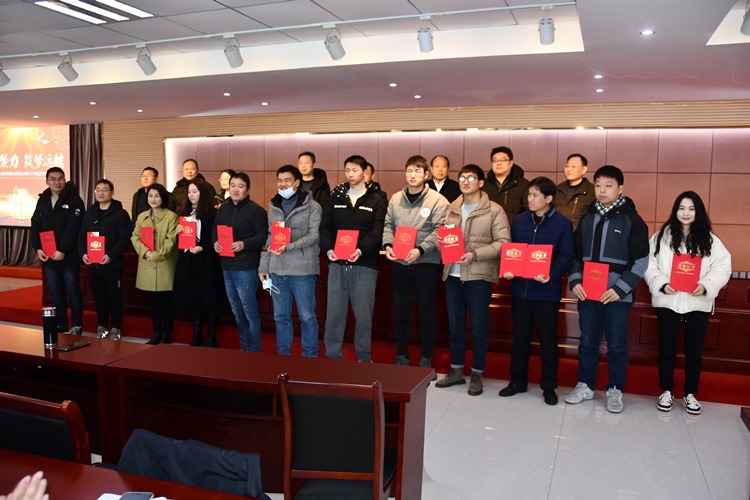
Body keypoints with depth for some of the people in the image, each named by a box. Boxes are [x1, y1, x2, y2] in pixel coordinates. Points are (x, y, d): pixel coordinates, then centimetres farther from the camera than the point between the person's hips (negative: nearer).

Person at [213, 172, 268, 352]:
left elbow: (263, 236, -13)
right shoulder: (223, 208, 14)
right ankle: (244, 347, 30)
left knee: (250, 311, -3)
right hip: (227, 266, 8)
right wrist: (215, 242, -2)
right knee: (237, 311, 17)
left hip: (246, 268, -7)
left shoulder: (256, 210, -9)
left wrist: (244, 244, -24)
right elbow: (215, 230, 18)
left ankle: (254, 351, 8)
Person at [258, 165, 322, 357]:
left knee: (307, 316, 3)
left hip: (302, 269, -5)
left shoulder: (312, 206, -2)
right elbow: (269, 239, 17)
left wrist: (288, 247, -23)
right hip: (277, 270, 5)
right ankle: (283, 355, 25)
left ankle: (310, 358, 16)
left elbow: (314, 235, -11)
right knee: (280, 316, 12)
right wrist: (263, 266, 11)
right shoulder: (274, 207, 14)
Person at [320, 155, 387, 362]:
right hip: (337, 263, 2)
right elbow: (325, 227, 7)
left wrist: (361, 250, -23)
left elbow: (378, 231, -7)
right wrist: (328, 249, -11)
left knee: (364, 314, 4)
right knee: (334, 312, 5)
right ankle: (332, 357, 16)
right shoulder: (335, 197, 12)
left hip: (364, 264, -2)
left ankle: (363, 359, 17)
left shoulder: (376, 200, 4)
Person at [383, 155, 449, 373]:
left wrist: (420, 250, -22)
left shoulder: (437, 200, -5)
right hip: (399, 262, 4)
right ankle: (402, 356, 25)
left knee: (426, 312, 5)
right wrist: (388, 245, -8)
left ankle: (426, 359, 19)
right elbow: (388, 225, 10)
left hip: (425, 262, -3)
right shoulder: (396, 199, 8)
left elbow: (440, 231, -11)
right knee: (400, 311, 11)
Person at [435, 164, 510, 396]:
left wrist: (474, 254, -20)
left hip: (478, 276, -5)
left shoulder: (494, 210, -4)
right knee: (454, 326, 12)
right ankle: (456, 370, 27)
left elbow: (503, 243, -11)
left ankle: (477, 375, 18)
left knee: (478, 328, 4)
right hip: (453, 275, 5)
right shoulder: (452, 209, 13)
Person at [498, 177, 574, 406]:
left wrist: (550, 275, -23)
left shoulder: (563, 223, -4)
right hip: (520, 289, 4)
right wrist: (507, 269, -7)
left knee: (548, 341, 6)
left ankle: (549, 386, 20)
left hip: (547, 291, -3)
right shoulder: (519, 220, 8)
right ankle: (518, 381, 26)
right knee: (519, 338, 12)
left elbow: (566, 256, -8)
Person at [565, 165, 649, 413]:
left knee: (617, 344, 6)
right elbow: (576, 254, 14)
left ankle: (615, 390, 19)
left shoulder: (632, 220, -3)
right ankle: (585, 385, 25)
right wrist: (575, 281, -1)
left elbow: (641, 261, -6)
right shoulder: (587, 218, 11)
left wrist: (620, 289, -14)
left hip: (617, 294, -4)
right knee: (587, 342, 11)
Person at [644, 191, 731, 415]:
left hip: (698, 303, 1)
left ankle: (690, 394, 24)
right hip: (668, 301, -1)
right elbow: (649, 264, -3)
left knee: (694, 351, 9)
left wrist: (706, 285, -17)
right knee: (667, 349, 8)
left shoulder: (709, 239, 3)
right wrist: (661, 284, -17)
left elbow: (722, 266, -1)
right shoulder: (663, 236, 1)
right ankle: (667, 391, 23)